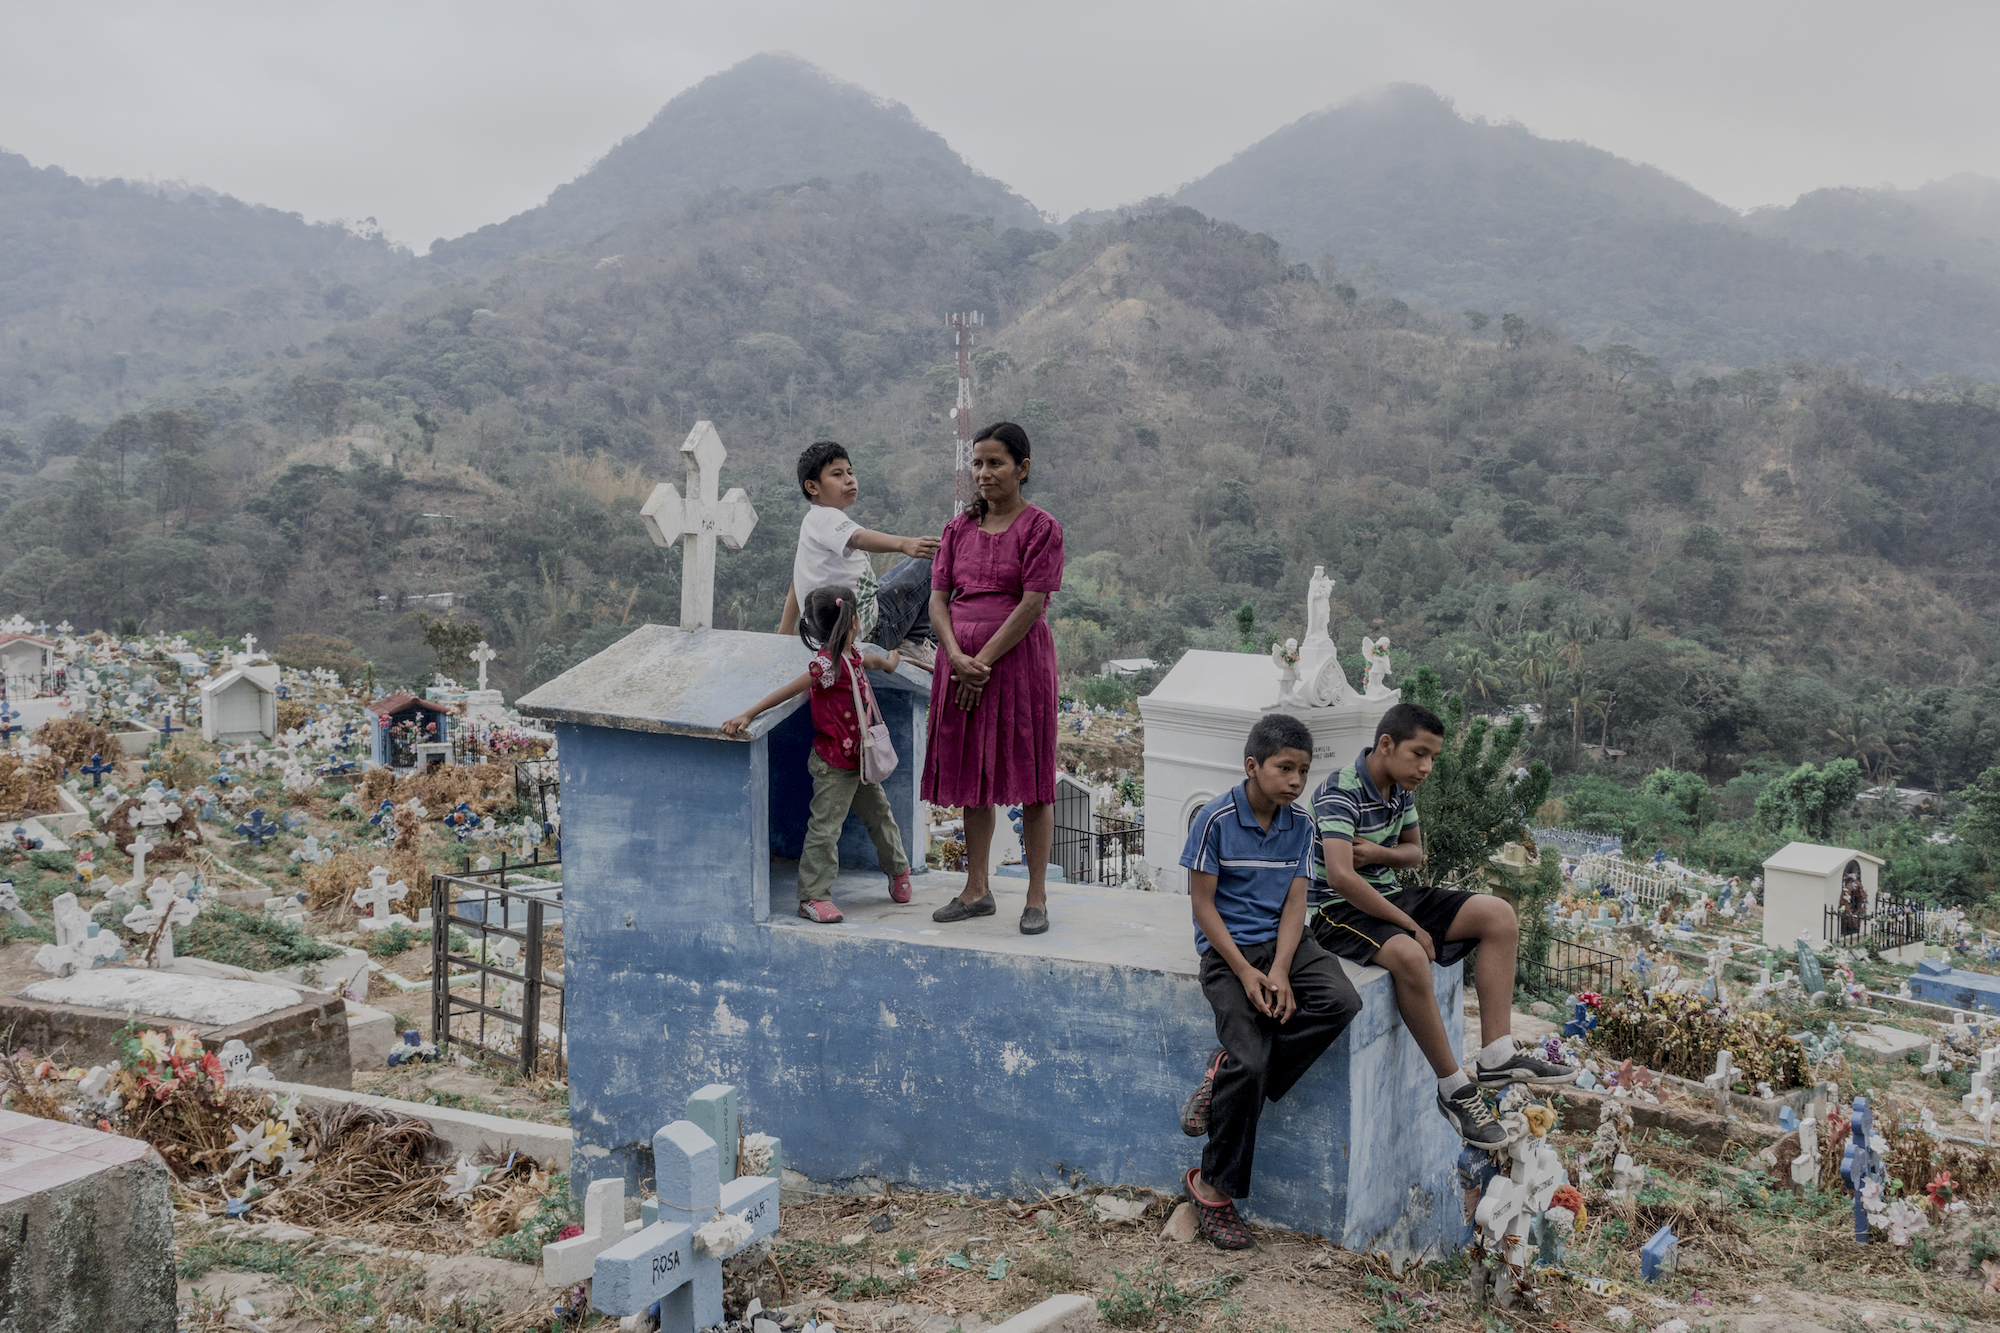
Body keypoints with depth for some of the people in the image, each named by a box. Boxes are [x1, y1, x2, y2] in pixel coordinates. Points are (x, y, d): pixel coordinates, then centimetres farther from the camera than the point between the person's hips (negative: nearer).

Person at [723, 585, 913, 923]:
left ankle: (898, 870, 41)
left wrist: (888, 662, 57)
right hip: (834, 764, -9)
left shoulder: (853, 655, 7)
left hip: (859, 758, 9)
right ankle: (812, 897, -2)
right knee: (825, 827, -6)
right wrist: (747, 715, -27)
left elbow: (869, 661, 34)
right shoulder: (826, 664, -22)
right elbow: (787, 692, -24)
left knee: (879, 814, 22)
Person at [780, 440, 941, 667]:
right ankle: (915, 642, 0)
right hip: (869, 630, -11)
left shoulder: (811, 522, 18)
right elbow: (859, 538, -37)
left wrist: (784, 634, 32)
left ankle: (908, 640, 26)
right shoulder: (827, 518, -14)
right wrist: (903, 544, -54)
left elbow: (797, 588, 25)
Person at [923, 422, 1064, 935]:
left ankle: (1037, 897, 6)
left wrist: (983, 661, -14)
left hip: (1018, 658, -5)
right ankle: (977, 890, 20)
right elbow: (938, 598, 5)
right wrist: (958, 657, -11)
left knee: (1029, 779, -1)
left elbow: (1032, 604, -12)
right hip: (961, 660, 5)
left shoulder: (1040, 528, -5)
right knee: (971, 777, 10)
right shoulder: (959, 528, 10)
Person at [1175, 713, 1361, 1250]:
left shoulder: (1299, 826, 6)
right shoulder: (1216, 819, -9)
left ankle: (1226, 1071, -12)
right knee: (1251, 1061, -21)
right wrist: (1246, 973, -16)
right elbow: (1204, 905, -8)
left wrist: (1279, 973, -14)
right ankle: (1213, 1185, -2)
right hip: (1228, 947, -5)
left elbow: (1294, 904, 2)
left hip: (1282, 942, 5)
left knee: (1340, 1001, -25)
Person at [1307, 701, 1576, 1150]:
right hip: (1340, 910, -9)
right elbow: (1340, 876, -31)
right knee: (1409, 956, -39)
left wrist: (1378, 853, -8)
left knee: (1499, 915, -4)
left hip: (1389, 895, 9)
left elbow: (1415, 852, 18)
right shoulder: (1339, 792, -21)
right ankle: (1455, 1088, -23)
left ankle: (1495, 1056, -10)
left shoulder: (1402, 788, 5)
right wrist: (1411, 926, -25)